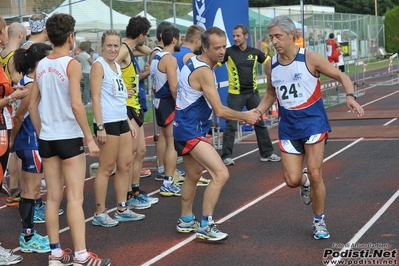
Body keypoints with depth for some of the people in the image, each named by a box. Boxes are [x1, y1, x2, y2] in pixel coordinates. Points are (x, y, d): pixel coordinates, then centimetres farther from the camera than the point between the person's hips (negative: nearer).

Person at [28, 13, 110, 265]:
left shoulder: (41, 65, 8)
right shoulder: (72, 64, -11)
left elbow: (32, 106, 11)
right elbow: (76, 104, -20)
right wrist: (90, 138, -14)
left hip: (47, 139, 6)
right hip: (69, 138, -6)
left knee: (53, 197, 10)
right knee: (75, 198, -4)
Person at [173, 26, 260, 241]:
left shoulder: (193, 62, 8)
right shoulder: (204, 71, -22)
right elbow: (219, 111, -23)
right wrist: (245, 116, -8)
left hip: (187, 127, 11)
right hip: (191, 130, -11)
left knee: (194, 175, 24)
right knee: (221, 174, -18)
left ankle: (186, 221, 39)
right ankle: (205, 225, -12)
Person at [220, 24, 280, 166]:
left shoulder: (254, 52, 3)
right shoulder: (229, 52, -6)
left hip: (253, 93, 3)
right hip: (235, 95, -3)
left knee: (260, 123, 10)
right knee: (231, 125, -2)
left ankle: (267, 153, 20)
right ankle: (227, 156, 5)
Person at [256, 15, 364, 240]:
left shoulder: (310, 58, -12)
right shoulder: (271, 65, 1)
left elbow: (341, 76, -5)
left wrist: (350, 97, -23)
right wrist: (257, 113, 3)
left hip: (313, 122, -3)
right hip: (288, 126, 4)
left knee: (315, 175, -6)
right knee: (292, 180, -4)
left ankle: (319, 221, 16)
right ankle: (305, 183, 35)